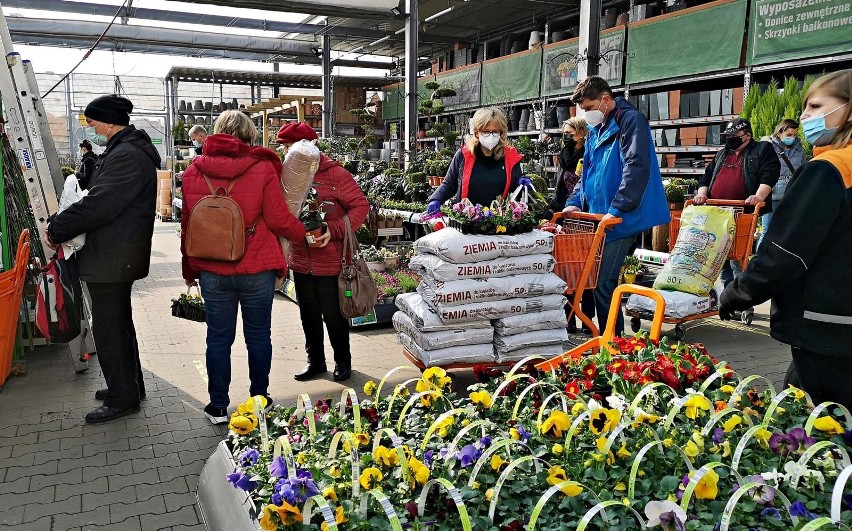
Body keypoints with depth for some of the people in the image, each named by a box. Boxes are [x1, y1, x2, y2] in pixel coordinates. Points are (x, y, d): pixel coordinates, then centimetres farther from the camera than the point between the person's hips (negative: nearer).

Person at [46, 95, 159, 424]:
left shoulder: (127, 156, -20)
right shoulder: (126, 150, 15)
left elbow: (98, 205, -24)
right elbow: (101, 199, 18)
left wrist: (56, 229, -12)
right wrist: (63, 226, 9)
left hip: (112, 260, -11)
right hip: (117, 257, 11)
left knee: (108, 329, -1)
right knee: (119, 324, 20)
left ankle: (122, 399, 11)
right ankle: (129, 387, 33)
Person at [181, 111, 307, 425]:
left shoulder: (194, 171, 2)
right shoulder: (262, 168, -8)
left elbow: (188, 224, 7)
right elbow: (279, 220, -9)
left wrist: (189, 269, 17)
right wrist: (302, 234, 11)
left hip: (212, 271, 2)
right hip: (257, 269, -2)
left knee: (218, 338, 10)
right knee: (259, 336, 11)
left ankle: (218, 407, 19)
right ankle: (260, 401, 24)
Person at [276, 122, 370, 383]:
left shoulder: (335, 174, -11)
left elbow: (361, 206, -10)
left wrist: (335, 229, -20)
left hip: (330, 261, -5)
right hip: (301, 261, 5)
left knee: (334, 315, 8)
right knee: (309, 315, 17)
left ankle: (343, 361, 27)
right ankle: (315, 360, 33)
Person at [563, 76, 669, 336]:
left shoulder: (631, 121, -9)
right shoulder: (596, 129, 18)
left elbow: (637, 168, -20)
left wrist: (616, 209, -25)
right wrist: (576, 202, 9)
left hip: (621, 219, -9)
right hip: (598, 217, 9)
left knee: (603, 283, -10)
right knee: (595, 280, 11)